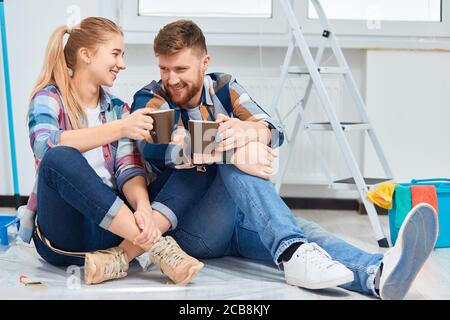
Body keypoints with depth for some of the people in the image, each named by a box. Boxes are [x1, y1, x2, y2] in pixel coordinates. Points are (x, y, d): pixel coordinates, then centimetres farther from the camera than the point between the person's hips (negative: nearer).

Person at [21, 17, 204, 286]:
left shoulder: (118, 109, 12)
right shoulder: (48, 99, 0)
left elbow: (130, 170, -3)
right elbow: (46, 147, -23)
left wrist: (143, 208, -25)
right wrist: (119, 129, -32)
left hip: (111, 228, 4)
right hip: (62, 233, -4)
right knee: (61, 158, -33)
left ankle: (120, 256, -31)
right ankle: (156, 244, -31)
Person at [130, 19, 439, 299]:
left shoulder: (223, 88, 8)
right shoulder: (150, 100, -2)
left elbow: (273, 130, -7)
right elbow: (155, 144, -26)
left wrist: (246, 131, -33)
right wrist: (231, 151, -37)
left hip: (235, 221, 3)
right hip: (185, 226, -3)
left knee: (296, 226, -28)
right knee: (236, 159, -29)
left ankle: (377, 273, -56)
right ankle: (293, 254, -45)